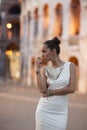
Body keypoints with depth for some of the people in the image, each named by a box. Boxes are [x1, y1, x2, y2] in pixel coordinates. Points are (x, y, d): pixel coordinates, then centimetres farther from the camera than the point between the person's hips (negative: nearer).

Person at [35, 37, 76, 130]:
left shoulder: (70, 66, -1)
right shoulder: (45, 69, 2)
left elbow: (71, 88, -10)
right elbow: (42, 90, -11)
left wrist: (50, 92, -8)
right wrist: (38, 69, -10)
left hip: (61, 113, 0)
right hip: (45, 111, 0)